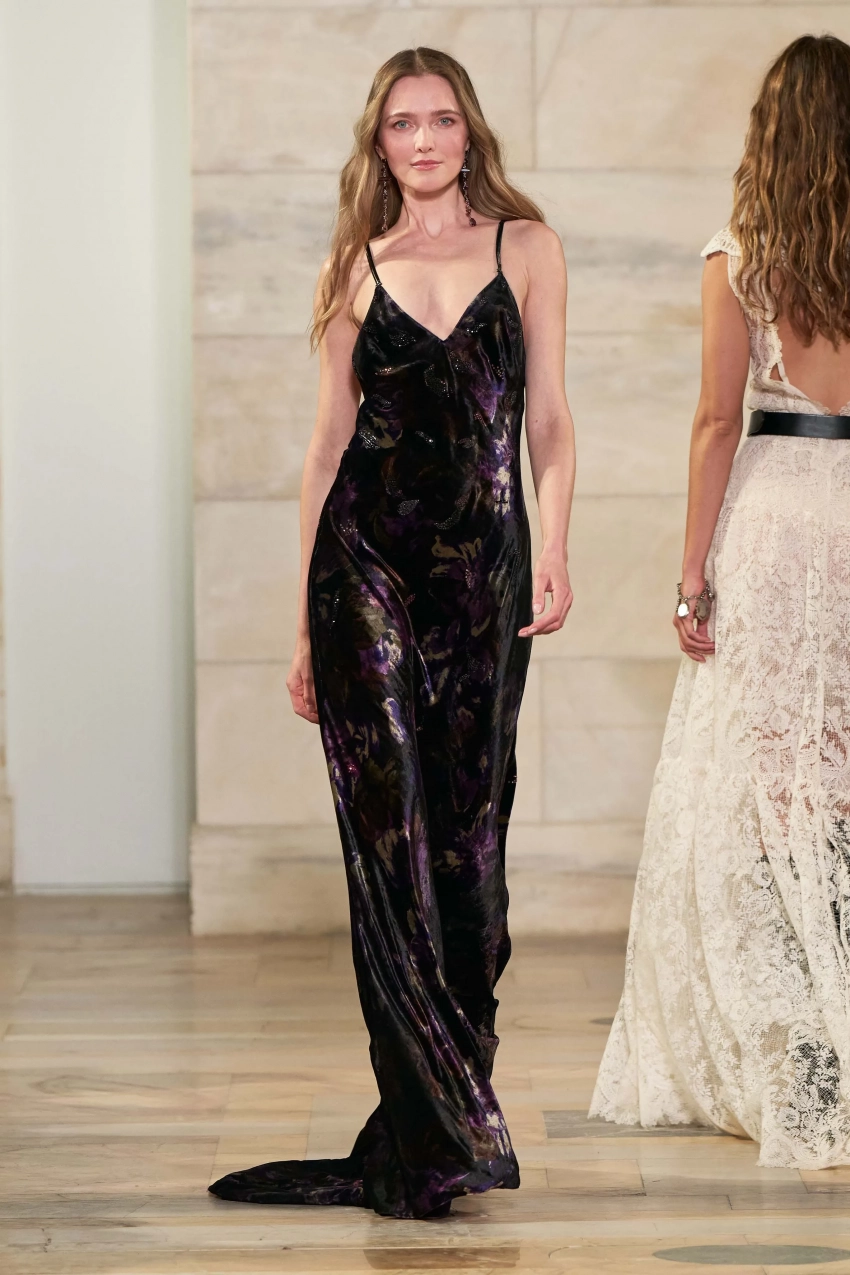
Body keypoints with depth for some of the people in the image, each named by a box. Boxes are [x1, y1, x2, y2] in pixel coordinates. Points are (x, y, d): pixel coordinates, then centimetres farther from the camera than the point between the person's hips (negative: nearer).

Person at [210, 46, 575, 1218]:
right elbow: (329, 440, 10)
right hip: (368, 558, 0)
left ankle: (428, 1130, 11)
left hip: (484, 565, 0)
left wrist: (555, 551, -10)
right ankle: (439, 1129, -6)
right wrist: (305, 620, 7)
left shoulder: (526, 246, 8)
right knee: (391, 830, -8)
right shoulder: (357, 267, 9)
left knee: (465, 836, 1)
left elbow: (548, 417, 6)